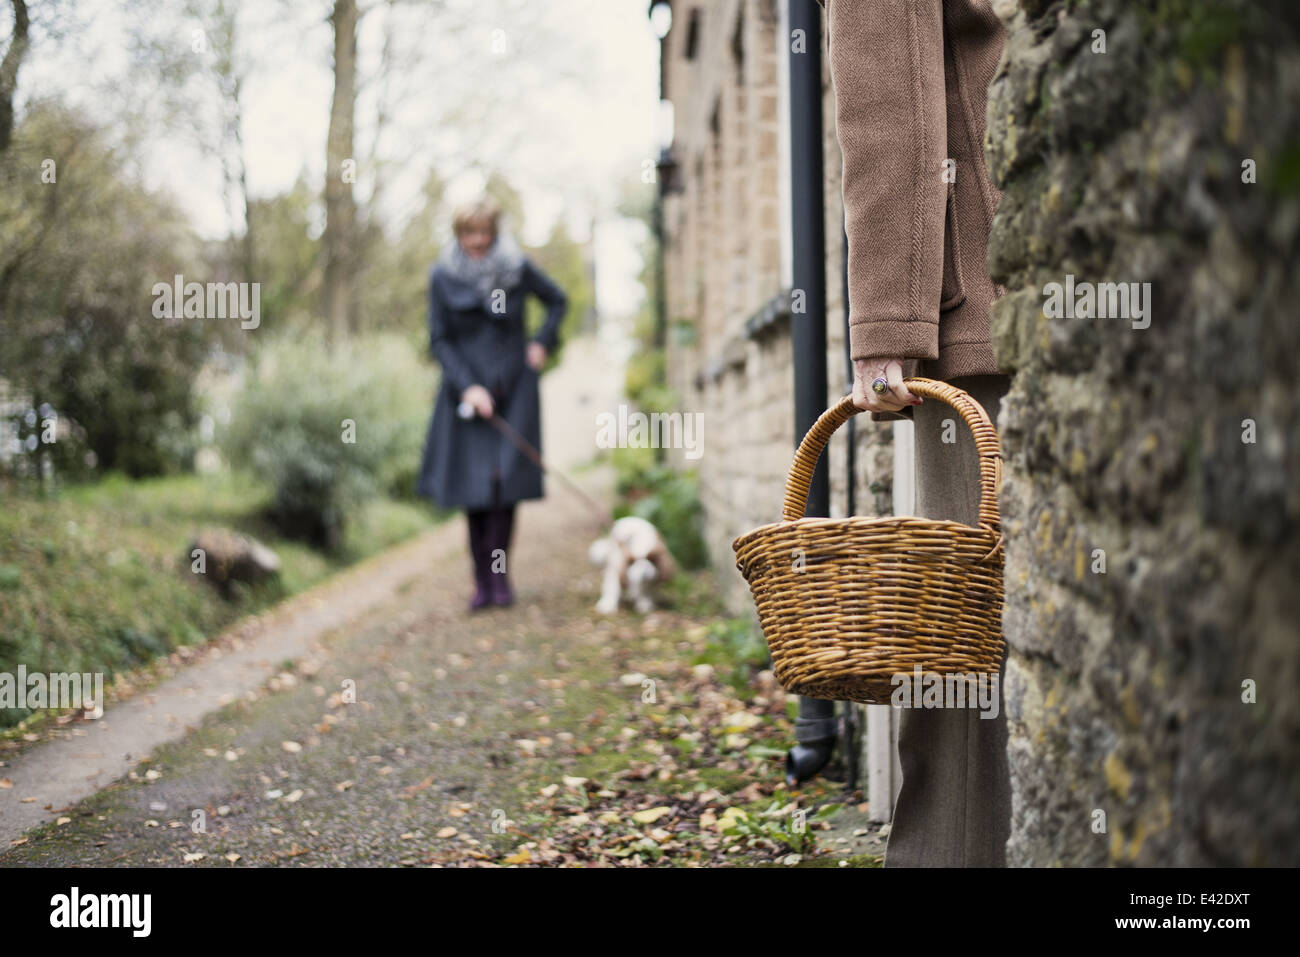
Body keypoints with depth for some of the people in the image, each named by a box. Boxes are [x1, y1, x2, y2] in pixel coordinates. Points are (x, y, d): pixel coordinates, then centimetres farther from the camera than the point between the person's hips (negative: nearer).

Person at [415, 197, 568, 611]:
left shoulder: (517, 267, 0)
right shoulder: (443, 276, -1)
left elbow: (558, 300, 16)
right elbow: (439, 340, 0)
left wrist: (542, 343, 4)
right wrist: (467, 386, -10)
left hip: (513, 389, 0)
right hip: (466, 388, 0)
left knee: (506, 479, -8)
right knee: (473, 485, -2)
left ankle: (500, 573, 3)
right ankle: (483, 581, 6)